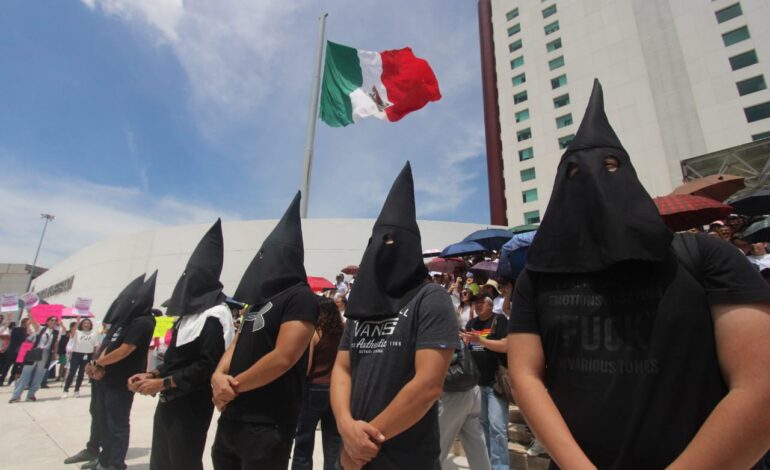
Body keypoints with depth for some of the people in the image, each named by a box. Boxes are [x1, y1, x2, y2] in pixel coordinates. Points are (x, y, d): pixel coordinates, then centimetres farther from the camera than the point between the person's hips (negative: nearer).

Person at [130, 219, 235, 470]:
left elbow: (208, 365, -22)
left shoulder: (214, 316, -17)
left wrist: (162, 384, -16)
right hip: (169, 403, 9)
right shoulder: (190, 312, 12)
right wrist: (151, 375, 5)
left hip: (191, 408, -8)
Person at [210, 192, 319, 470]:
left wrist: (234, 385, -10)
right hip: (231, 418, 8)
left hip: (267, 426, -8)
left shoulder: (300, 297, -15)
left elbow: (283, 358, -22)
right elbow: (237, 346, 11)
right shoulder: (260, 300, 12)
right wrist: (218, 376, -9)